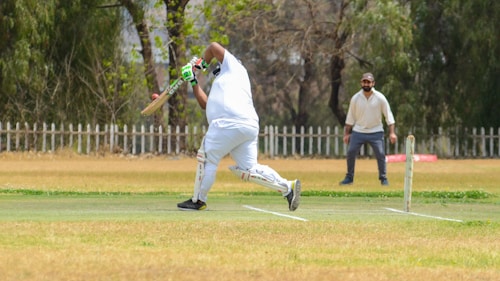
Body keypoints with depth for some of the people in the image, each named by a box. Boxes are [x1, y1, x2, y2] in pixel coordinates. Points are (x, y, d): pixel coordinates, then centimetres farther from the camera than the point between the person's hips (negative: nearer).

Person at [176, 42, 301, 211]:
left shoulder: (235, 68, 16)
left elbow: (214, 47, 14)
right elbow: (205, 104, 34)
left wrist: (202, 63, 29)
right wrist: (193, 81, 39)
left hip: (229, 125, -9)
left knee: (206, 157, 2)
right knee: (248, 169, 3)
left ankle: (198, 200, 6)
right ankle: (287, 187, -10)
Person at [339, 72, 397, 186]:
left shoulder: (380, 98, -6)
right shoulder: (355, 98, -1)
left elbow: (388, 116, -3)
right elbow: (350, 117, 7)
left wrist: (392, 132, -11)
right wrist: (347, 133, 5)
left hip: (375, 132, -2)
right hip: (358, 132, 2)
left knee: (380, 154, -11)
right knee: (350, 152, -6)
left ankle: (383, 178, 2)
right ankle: (349, 177, 7)